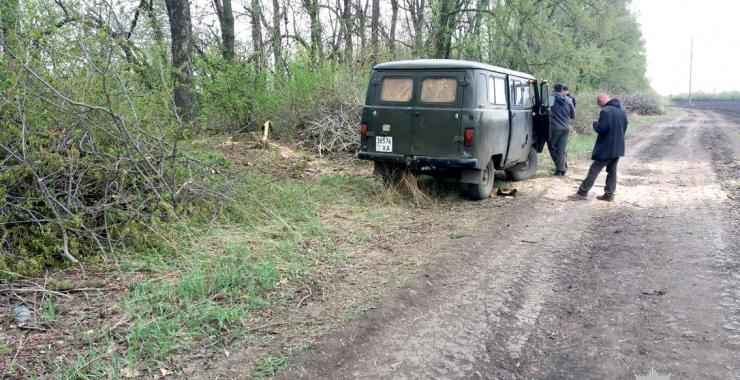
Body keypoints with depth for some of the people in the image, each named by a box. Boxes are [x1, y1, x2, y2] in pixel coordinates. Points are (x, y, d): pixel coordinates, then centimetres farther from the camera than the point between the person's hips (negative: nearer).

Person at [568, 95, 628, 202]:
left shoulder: (605, 111, -17)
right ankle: (609, 195, 14)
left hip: (606, 148, -8)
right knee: (612, 171, 12)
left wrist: (595, 123, -4)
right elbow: (624, 128, 19)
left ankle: (582, 193, -2)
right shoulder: (622, 111, 11)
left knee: (594, 170, -4)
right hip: (618, 147, 8)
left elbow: (601, 128, -22)